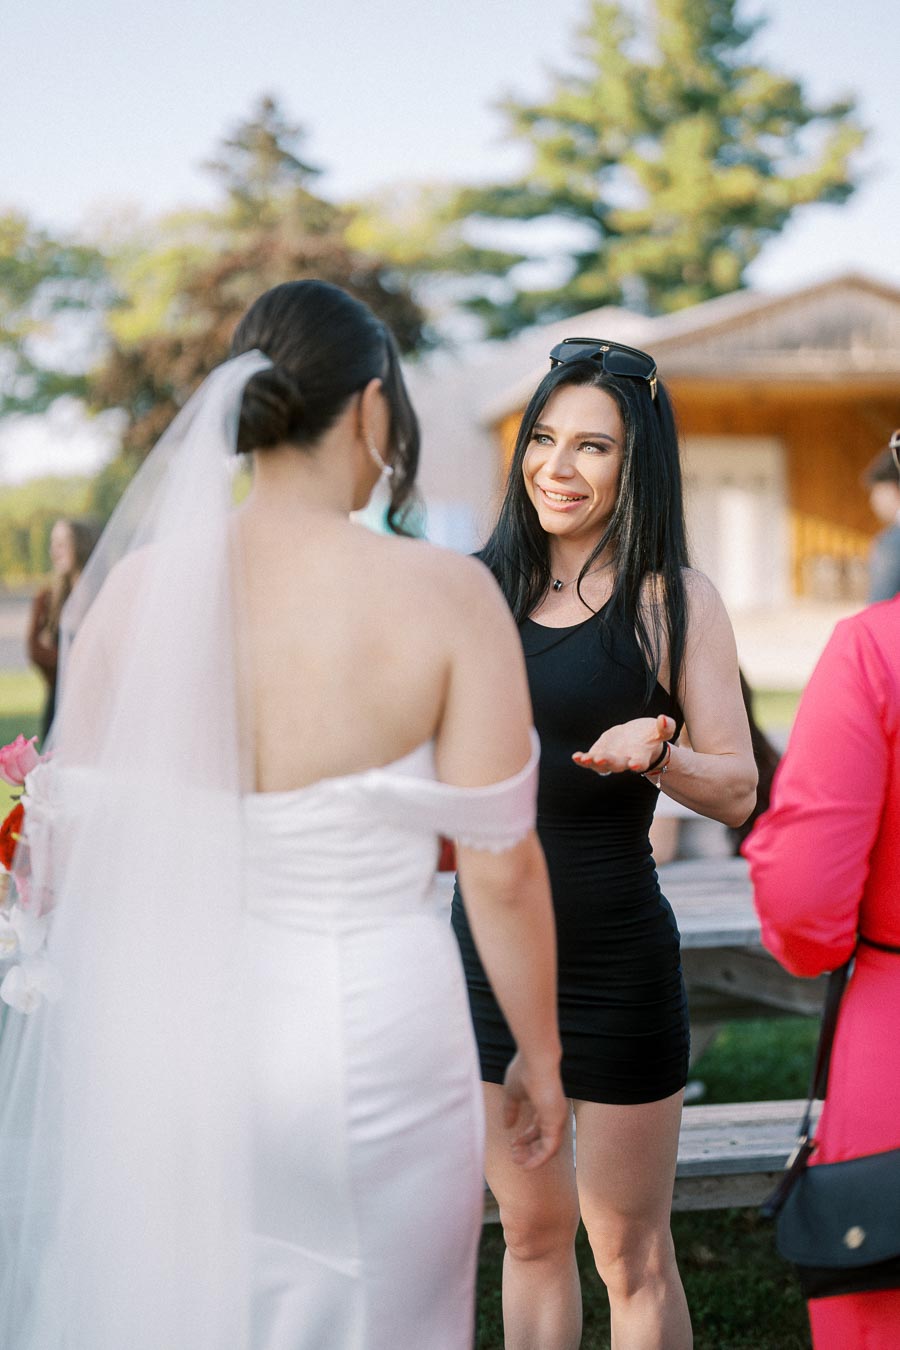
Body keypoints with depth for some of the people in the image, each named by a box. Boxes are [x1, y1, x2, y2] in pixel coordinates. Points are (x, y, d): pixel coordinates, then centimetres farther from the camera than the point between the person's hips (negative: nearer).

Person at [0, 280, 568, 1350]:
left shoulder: (142, 584, -6)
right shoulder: (447, 595, -13)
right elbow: (501, 867, -10)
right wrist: (540, 1058, 4)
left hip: (174, 1033, 3)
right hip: (371, 1041, -2)